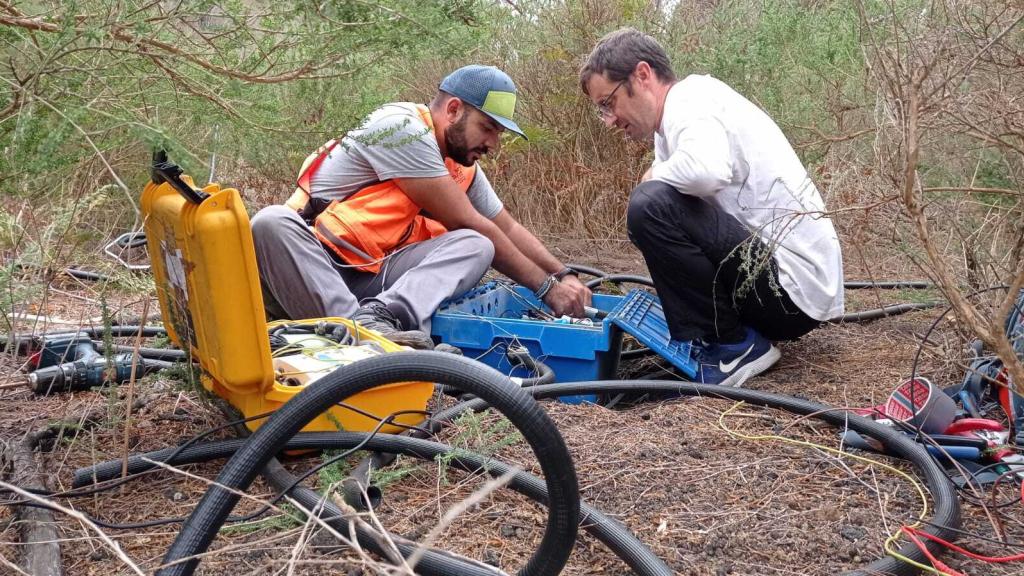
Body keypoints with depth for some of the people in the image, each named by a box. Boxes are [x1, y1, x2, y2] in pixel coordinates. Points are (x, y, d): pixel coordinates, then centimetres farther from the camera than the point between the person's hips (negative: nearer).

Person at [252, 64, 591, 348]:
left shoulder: (464, 167, 12)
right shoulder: (402, 126, -14)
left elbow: (509, 229, 24)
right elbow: (467, 223, -14)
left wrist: (564, 275, 8)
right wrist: (546, 287, -9)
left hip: (373, 279, 6)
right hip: (307, 261, -6)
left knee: (475, 246, -16)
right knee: (271, 223, -37)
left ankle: (386, 314, -40)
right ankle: (358, 323, -49)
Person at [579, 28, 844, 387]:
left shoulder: (690, 99, -12)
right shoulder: (680, 117, 16)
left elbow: (706, 170, -33)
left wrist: (655, 175, -13)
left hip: (793, 285, -10)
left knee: (651, 205, -23)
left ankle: (734, 347, -9)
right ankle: (740, 333, 13)